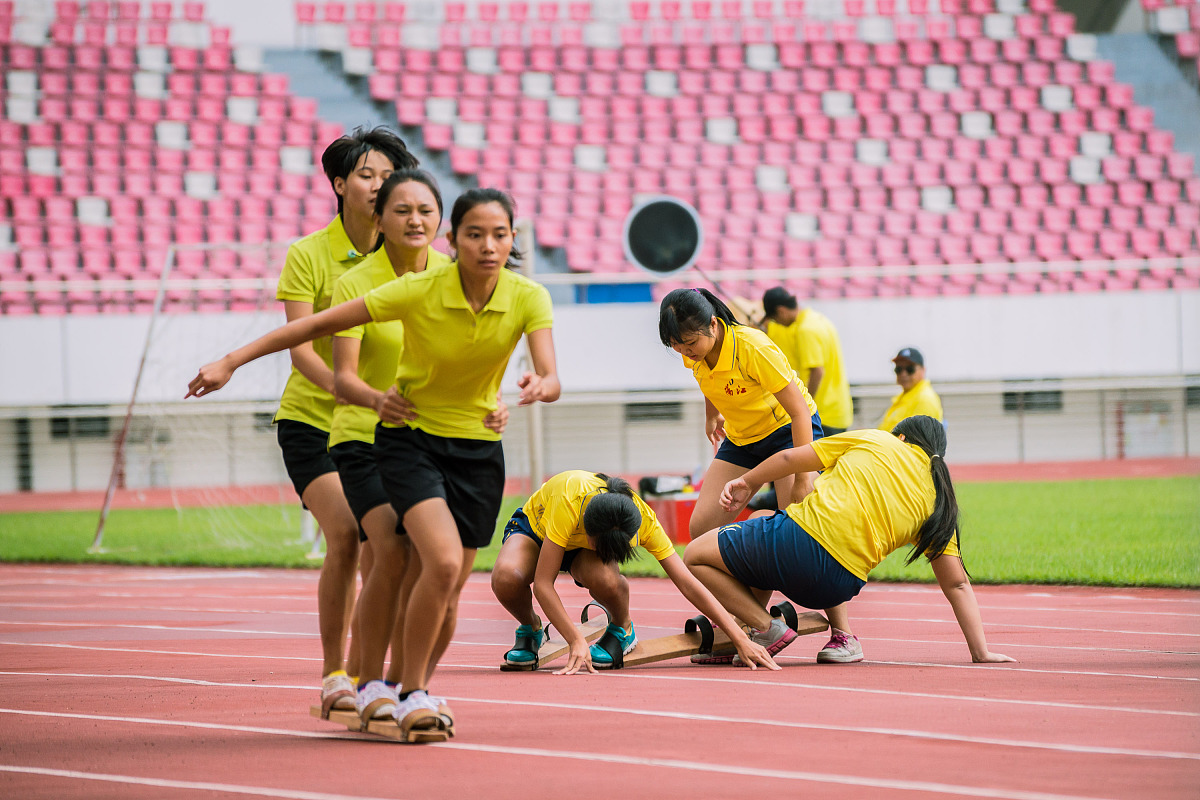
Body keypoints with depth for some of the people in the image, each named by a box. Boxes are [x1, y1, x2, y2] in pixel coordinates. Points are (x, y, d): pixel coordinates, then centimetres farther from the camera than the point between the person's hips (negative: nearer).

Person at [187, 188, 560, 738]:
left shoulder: (527, 299, -12)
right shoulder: (418, 292, -19)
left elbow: (551, 378, -23)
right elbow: (318, 325, -14)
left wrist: (539, 386, -48)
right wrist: (231, 362, -15)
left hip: (478, 448, 3)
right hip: (409, 439, -3)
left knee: (446, 593, 4)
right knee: (443, 561, -24)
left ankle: (415, 689, 31)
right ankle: (409, 694, -9)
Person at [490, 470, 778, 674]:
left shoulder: (643, 519, -33)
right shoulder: (569, 502, -43)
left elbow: (688, 584, -27)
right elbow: (542, 584, -39)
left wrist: (741, 640, -31)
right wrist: (577, 641, -46)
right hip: (535, 528, -1)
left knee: (605, 579, -38)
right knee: (506, 578, -37)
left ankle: (622, 629, -3)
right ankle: (529, 628, -2)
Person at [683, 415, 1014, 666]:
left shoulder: (875, 441, 14)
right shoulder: (938, 503, 18)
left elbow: (791, 458, 15)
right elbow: (958, 584, 12)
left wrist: (748, 482, 31)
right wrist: (980, 651, 14)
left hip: (801, 540, -5)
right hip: (838, 588, 5)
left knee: (695, 557, 15)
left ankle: (767, 628, 0)